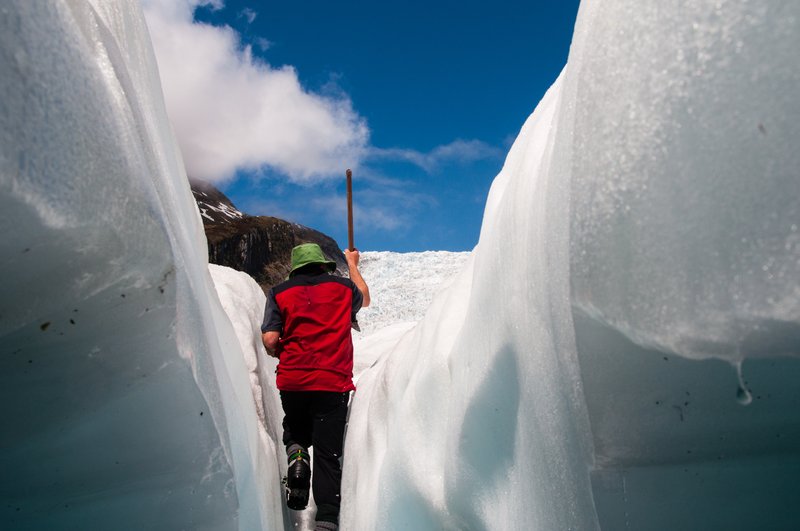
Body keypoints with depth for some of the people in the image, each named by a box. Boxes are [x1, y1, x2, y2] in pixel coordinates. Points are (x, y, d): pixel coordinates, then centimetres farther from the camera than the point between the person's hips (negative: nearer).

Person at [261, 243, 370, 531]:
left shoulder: (279, 293, 6)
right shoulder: (343, 286, 8)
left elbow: (269, 339, -3)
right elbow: (364, 299, 31)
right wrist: (353, 264, 44)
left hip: (292, 382, 1)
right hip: (334, 383, -1)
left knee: (295, 429, 28)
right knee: (328, 455, 5)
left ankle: (296, 454, -1)